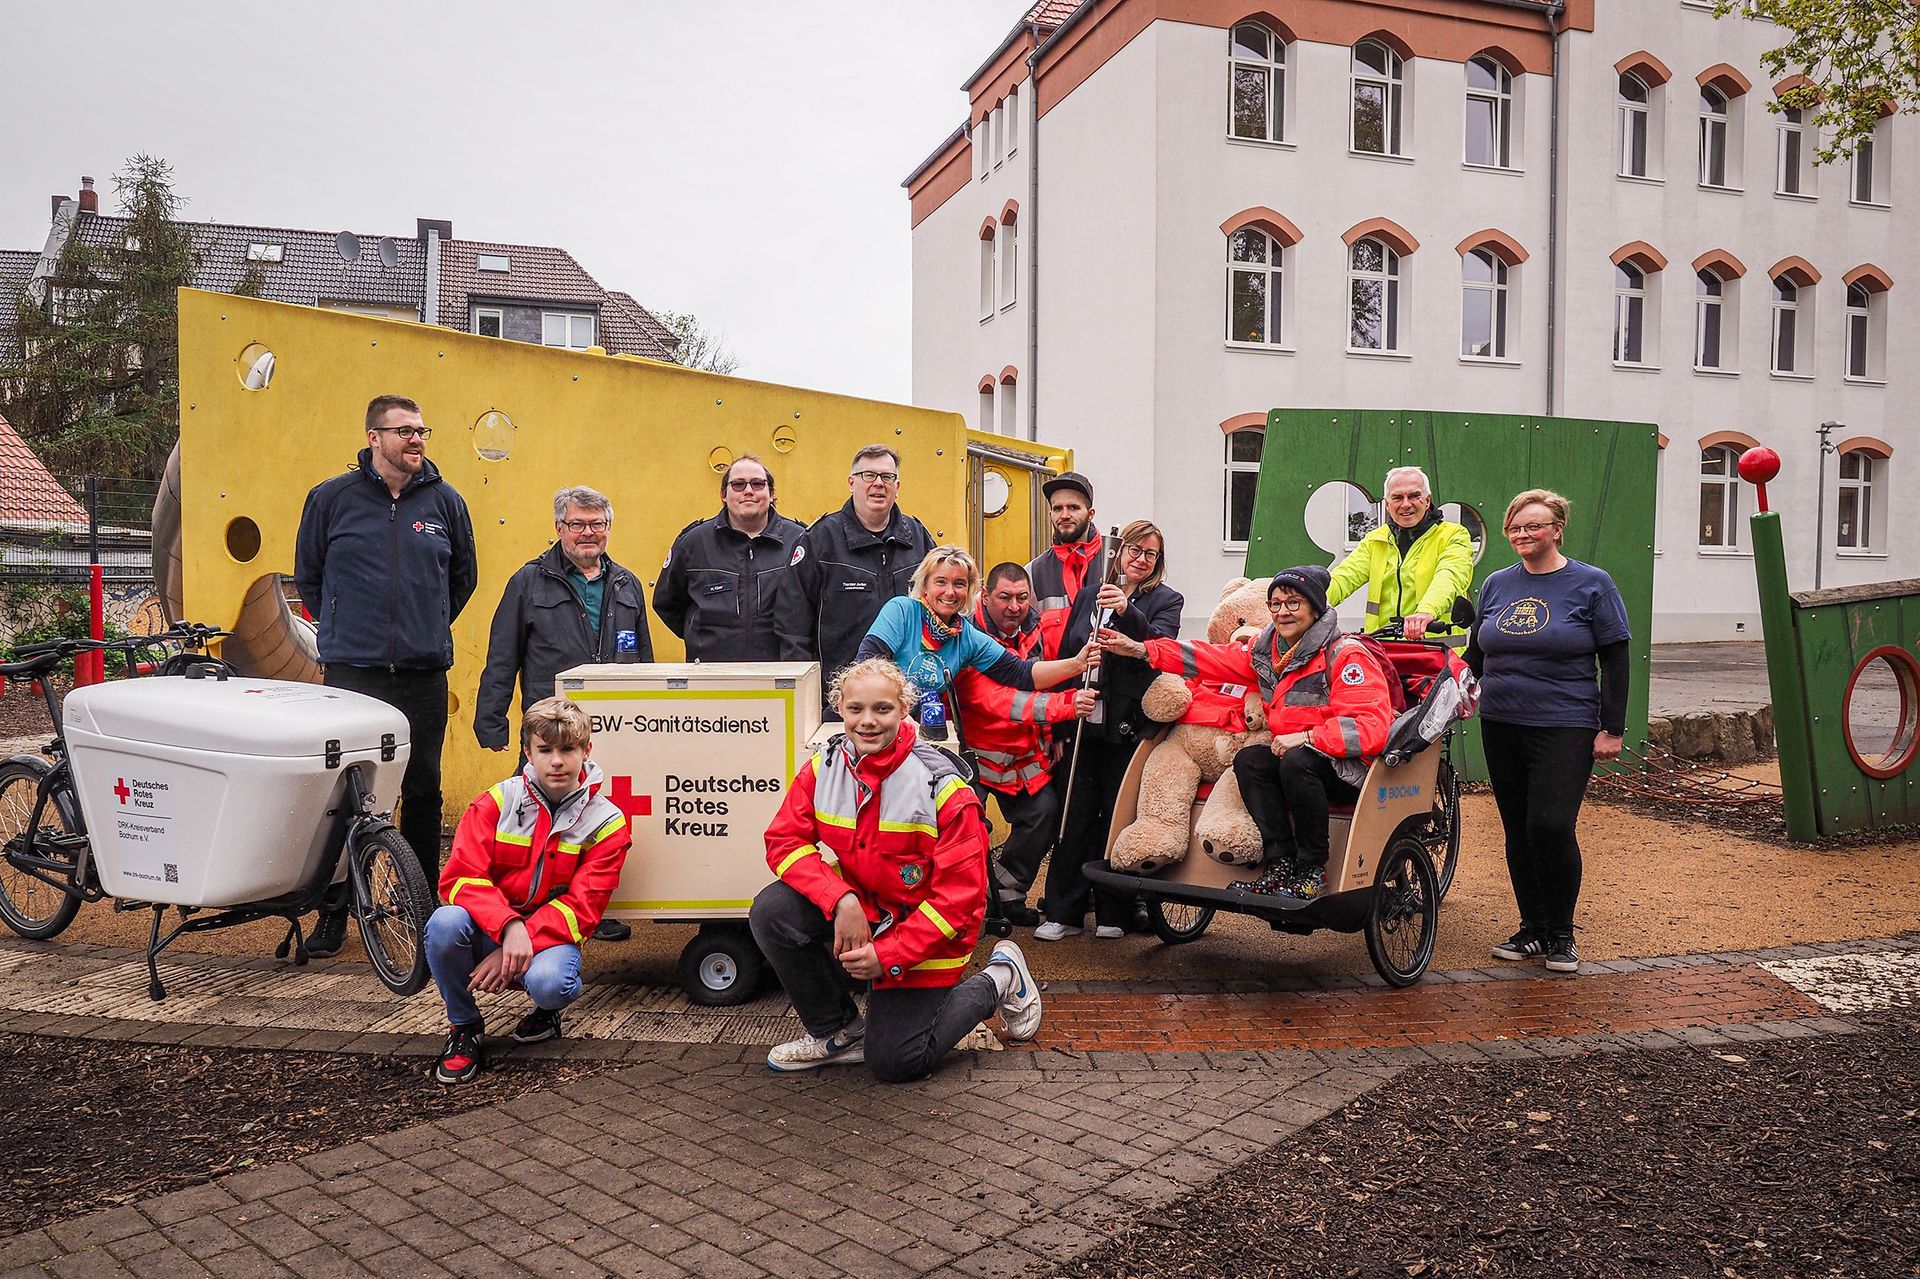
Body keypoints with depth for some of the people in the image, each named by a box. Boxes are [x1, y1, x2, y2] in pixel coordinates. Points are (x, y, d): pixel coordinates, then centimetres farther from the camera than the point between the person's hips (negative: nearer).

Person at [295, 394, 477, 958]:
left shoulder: (445, 502, 6)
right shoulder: (331, 498, 2)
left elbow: (463, 577, 19)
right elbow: (308, 576, 14)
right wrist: (343, 630, 12)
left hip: (424, 675, 2)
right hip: (351, 673, -1)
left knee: (423, 792, 8)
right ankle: (333, 912, 14)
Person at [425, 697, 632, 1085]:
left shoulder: (606, 823, -6)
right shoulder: (497, 801, -4)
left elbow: (580, 907, -12)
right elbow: (460, 877, -13)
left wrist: (518, 947, -24)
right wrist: (509, 927, -30)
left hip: (553, 936, -1)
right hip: (490, 931, 2)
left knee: (548, 983, -35)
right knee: (445, 923, -31)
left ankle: (547, 1010, 7)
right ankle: (464, 1028, -4)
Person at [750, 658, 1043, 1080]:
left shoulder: (942, 787, -23)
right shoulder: (823, 767, -9)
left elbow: (960, 895, -20)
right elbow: (785, 840, -11)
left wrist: (888, 956, -25)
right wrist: (842, 901, -28)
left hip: (920, 926, -4)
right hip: (857, 906, 4)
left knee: (894, 1061, -4)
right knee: (771, 912, -22)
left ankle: (1000, 981, 20)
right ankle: (838, 1031, 2)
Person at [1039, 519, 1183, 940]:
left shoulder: (1165, 600, 5)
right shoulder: (1088, 594, 14)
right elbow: (1063, 657, 14)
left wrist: (1127, 611, -32)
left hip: (1127, 727, -3)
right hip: (1082, 723, 3)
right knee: (1074, 814, 2)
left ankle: (1114, 911, 14)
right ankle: (1064, 911, 10)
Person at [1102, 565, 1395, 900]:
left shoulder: (1345, 656, -16)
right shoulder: (1266, 650, 7)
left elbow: (1372, 727, -24)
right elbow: (1211, 658, 5)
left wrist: (1306, 738, -27)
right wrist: (1142, 650, -3)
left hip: (1353, 768, -7)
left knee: (1297, 761, -33)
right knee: (1248, 760, -16)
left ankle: (1312, 870, -20)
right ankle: (1280, 864, -17)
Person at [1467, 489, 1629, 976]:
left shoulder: (1591, 584, -1)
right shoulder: (1496, 585, 11)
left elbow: (1615, 661, -2)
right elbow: (1475, 653, 20)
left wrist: (1611, 729, -7)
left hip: (1564, 728, -5)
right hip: (1500, 727, 5)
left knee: (1551, 826, -13)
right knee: (1518, 831, 8)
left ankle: (1561, 935, 5)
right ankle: (1532, 930, 20)